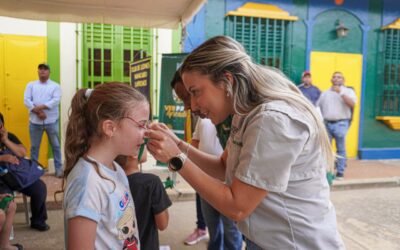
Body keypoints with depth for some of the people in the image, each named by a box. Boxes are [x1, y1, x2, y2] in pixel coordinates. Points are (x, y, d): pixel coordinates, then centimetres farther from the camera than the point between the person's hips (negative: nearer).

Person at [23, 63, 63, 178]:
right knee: (34, 146, 12)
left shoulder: (55, 86, 3)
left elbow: (56, 100, -12)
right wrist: (38, 112, -15)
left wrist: (41, 107, -20)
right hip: (35, 121, 2)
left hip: (51, 121, -2)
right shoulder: (31, 85, 9)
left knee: (55, 146, 5)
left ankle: (59, 169, 15)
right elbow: (26, 100, -3)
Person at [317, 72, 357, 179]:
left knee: (340, 149, 1)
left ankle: (340, 171, 9)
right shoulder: (325, 93, 16)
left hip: (341, 124, -3)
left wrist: (340, 92, -14)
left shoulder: (348, 91, 6)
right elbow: (318, 108, 17)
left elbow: (352, 104, -12)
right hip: (326, 124, 3)